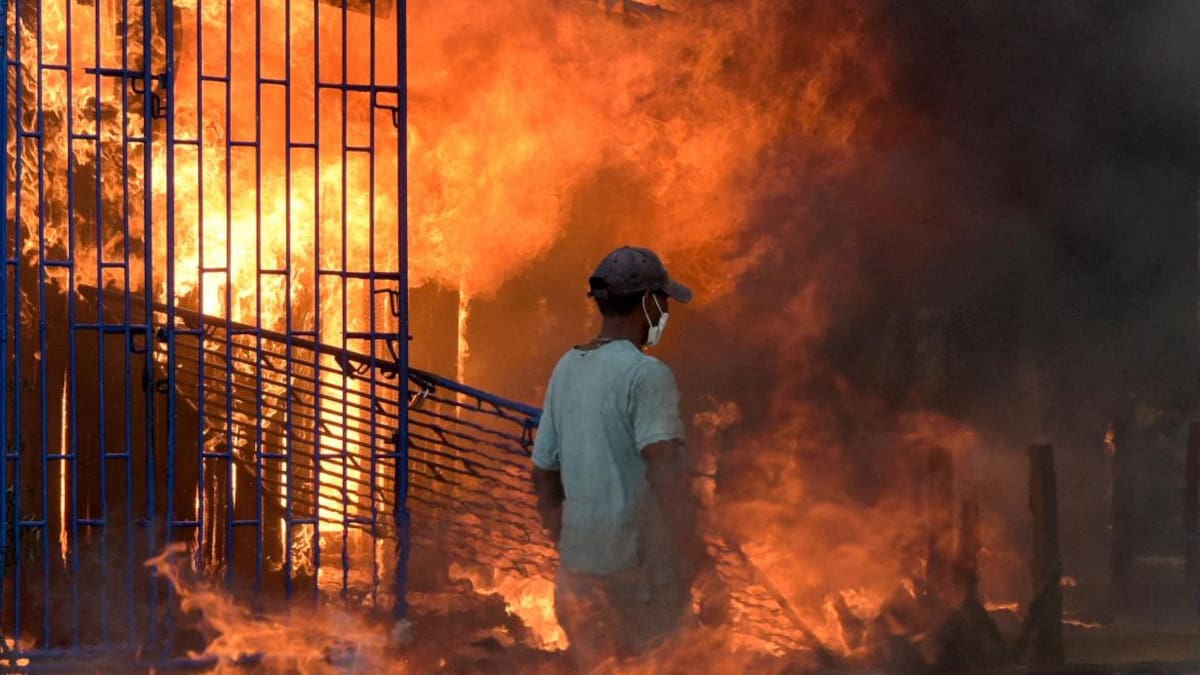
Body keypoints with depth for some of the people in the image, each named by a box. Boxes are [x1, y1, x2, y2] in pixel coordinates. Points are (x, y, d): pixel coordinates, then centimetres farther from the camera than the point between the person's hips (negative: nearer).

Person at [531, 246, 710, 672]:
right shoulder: (646, 374, -14)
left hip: (579, 561, 7)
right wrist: (691, 551, -21)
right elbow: (663, 469, -25)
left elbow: (543, 474, 15)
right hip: (639, 563, -7)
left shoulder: (566, 368, 9)